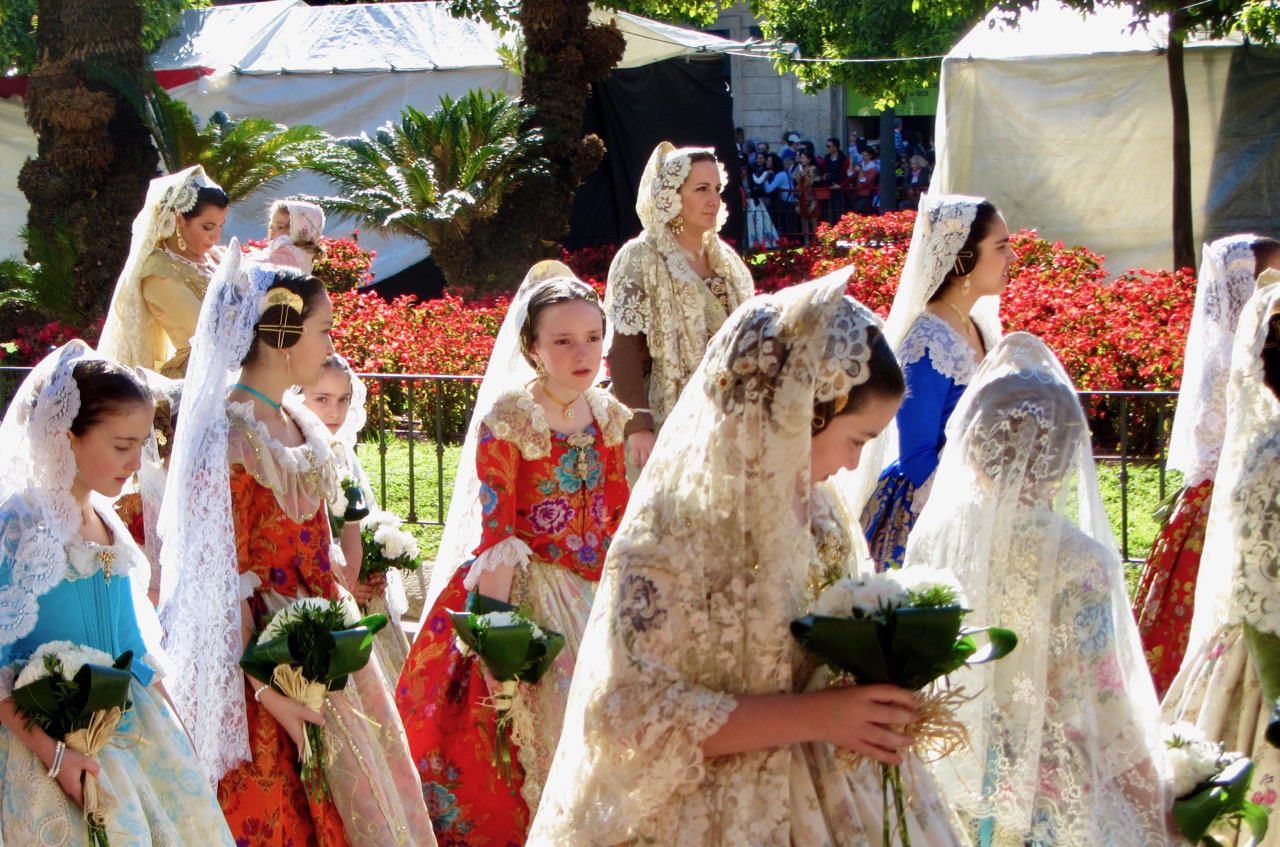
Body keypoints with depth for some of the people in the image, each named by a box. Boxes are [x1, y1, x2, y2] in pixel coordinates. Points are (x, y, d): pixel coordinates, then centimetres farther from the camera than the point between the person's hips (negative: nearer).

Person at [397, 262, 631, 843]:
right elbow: (494, 533, -15)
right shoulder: (507, 419, -13)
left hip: (597, 592, 6)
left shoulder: (609, 417, 5)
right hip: (529, 589, -5)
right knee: (537, 730, -1)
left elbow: (618, 518, 12)